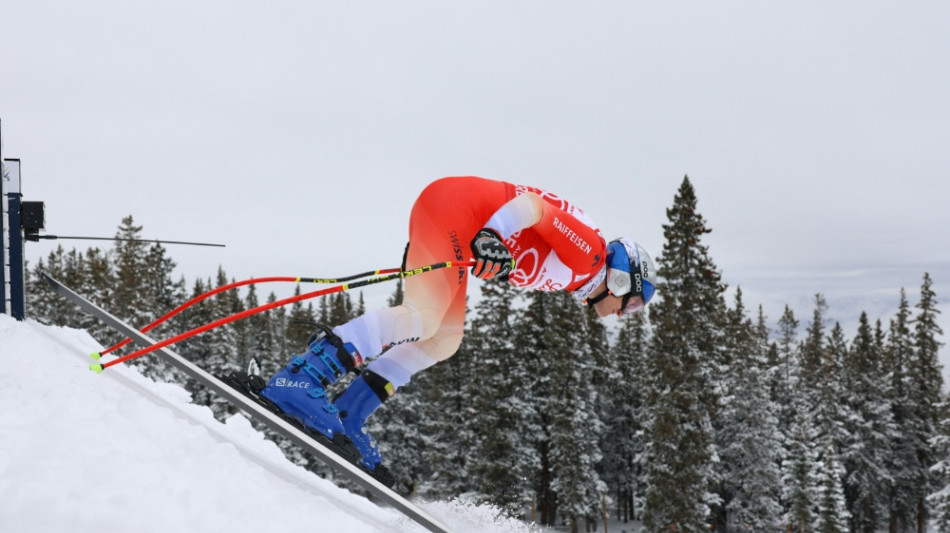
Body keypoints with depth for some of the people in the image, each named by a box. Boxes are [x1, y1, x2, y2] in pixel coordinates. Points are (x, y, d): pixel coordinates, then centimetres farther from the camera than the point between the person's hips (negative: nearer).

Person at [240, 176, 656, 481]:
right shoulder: (587, 252, -8)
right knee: (422, 320, -21)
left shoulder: (570, 273, 20)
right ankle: (299, 378, -27)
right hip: (450, 204, -10)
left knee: (445, 341, 5)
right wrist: (494, 236, -35)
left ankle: (347, 415, 2)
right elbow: (533, 204, -20)